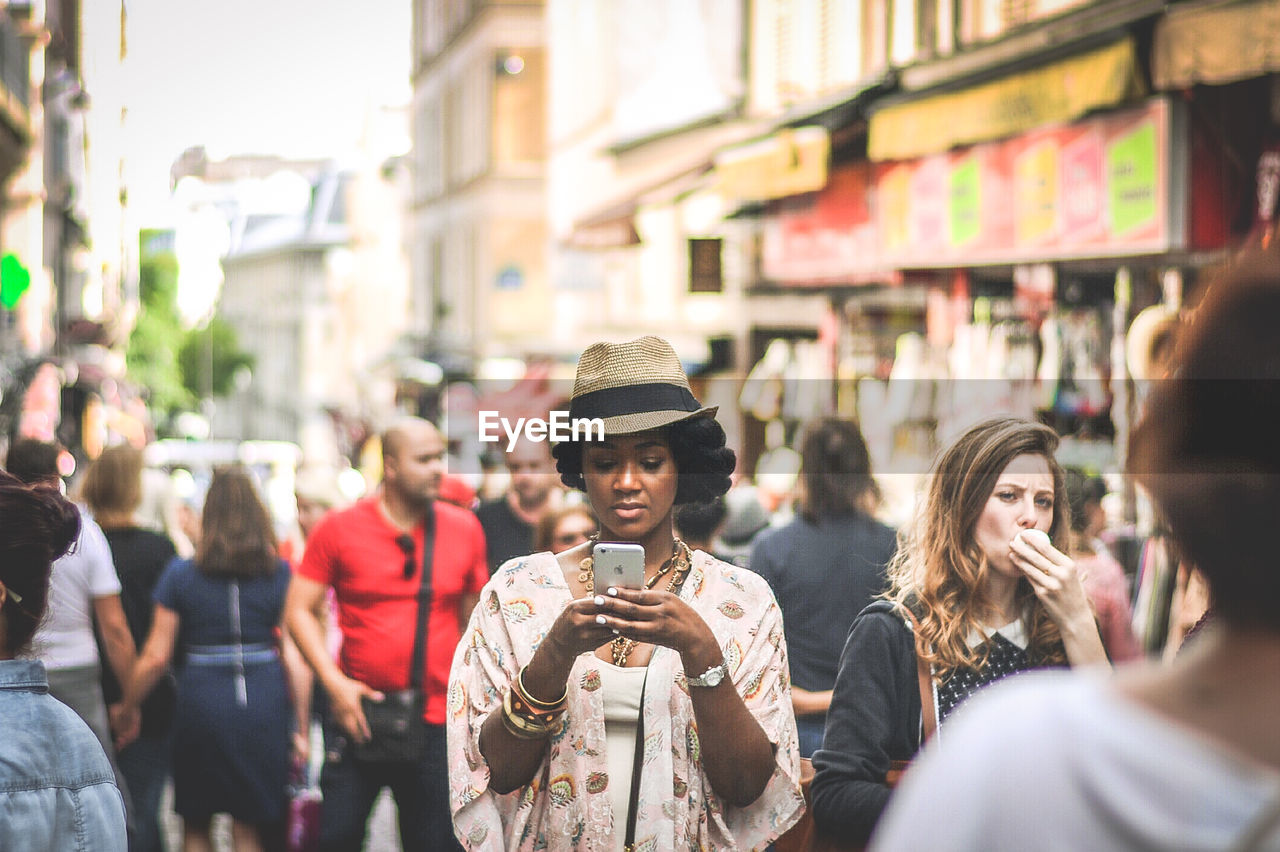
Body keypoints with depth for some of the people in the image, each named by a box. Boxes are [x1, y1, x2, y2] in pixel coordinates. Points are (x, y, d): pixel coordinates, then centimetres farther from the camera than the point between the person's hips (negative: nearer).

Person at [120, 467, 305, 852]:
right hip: (265, 704, 1)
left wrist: (128, 707, 12)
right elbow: (296, 656, -4)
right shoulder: (280, 573, 0)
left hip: (202, 702, -1)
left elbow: (157, 656, -2)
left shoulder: (180, 574, -1)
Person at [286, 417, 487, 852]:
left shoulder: (464, 529, 4)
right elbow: (299, 609, -2)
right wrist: (335, 683, -11)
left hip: (437, 722, 1)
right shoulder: (339, 529, -2)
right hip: (357, 716, -1)